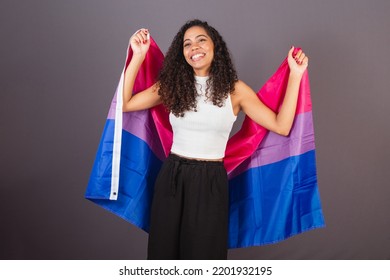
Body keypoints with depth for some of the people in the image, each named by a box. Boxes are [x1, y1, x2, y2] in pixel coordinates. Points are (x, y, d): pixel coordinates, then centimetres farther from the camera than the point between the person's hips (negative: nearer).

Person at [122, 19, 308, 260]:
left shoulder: (235, 90, -2)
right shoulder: (172, 85, 2)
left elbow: (281, 126, -8)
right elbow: (124, 104, -4)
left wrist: (295, 75, -10)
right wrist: (138, 56, -5)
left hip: (210, 182, -1)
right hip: (171, 179, 2)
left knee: (204, 253, 11)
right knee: (163, 251, 14)